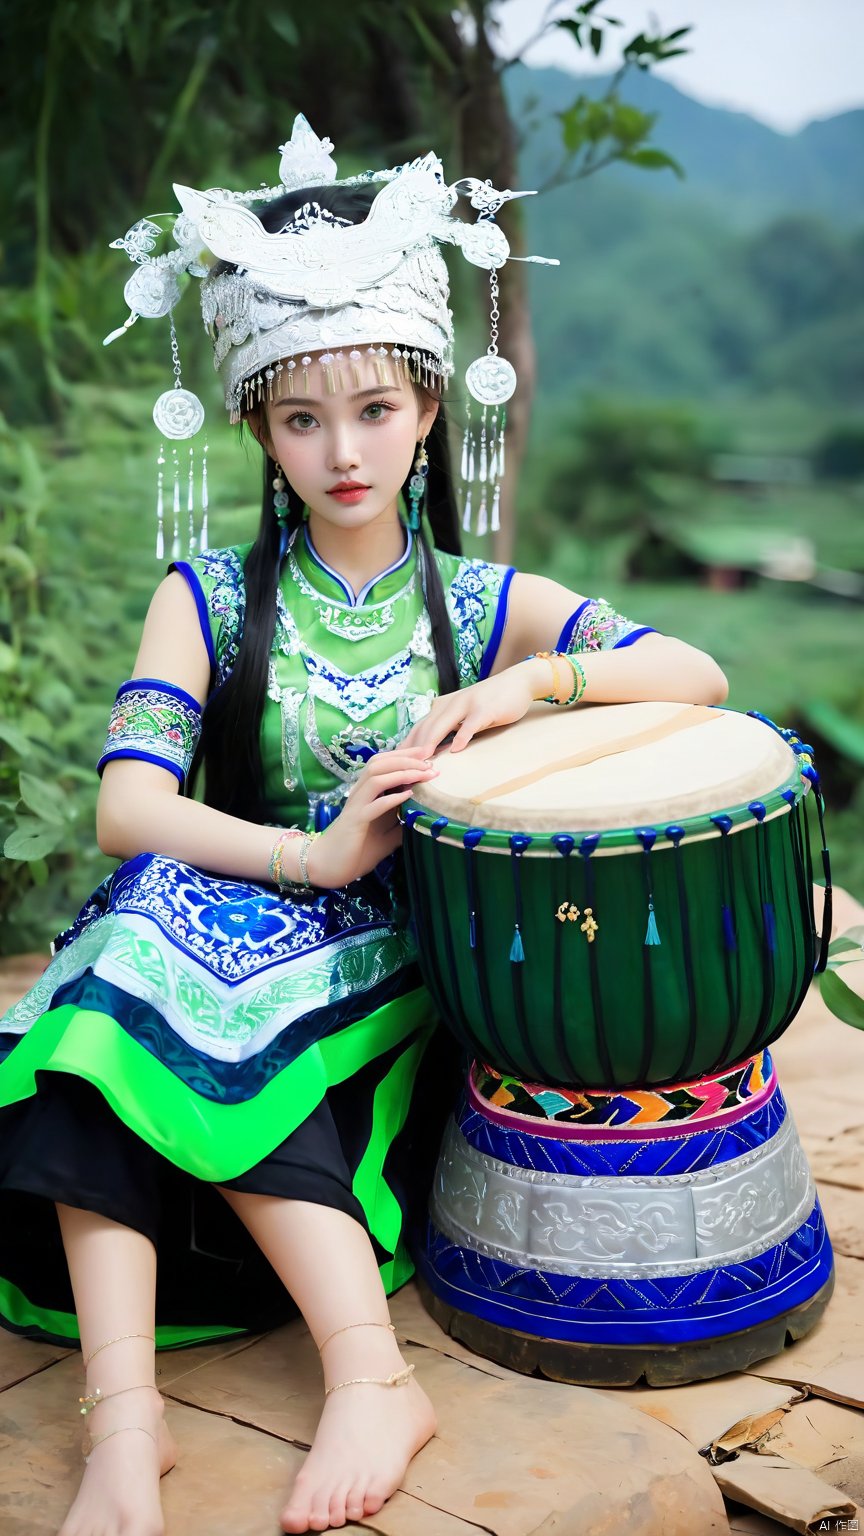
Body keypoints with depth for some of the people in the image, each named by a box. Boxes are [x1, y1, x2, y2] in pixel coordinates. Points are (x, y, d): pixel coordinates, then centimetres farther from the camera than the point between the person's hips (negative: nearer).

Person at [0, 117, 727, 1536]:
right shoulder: (209, 600, 4)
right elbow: (128, 802, -10)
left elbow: (698, 676, 2)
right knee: (128, 986, -33)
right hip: (237, 928, 1)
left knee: (187, 1041, -31)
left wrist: (535, 683, -16)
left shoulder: (482, 604, 7)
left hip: (391, 985, -1)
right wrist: (314, 855, -24)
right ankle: (124, 1413, -38)